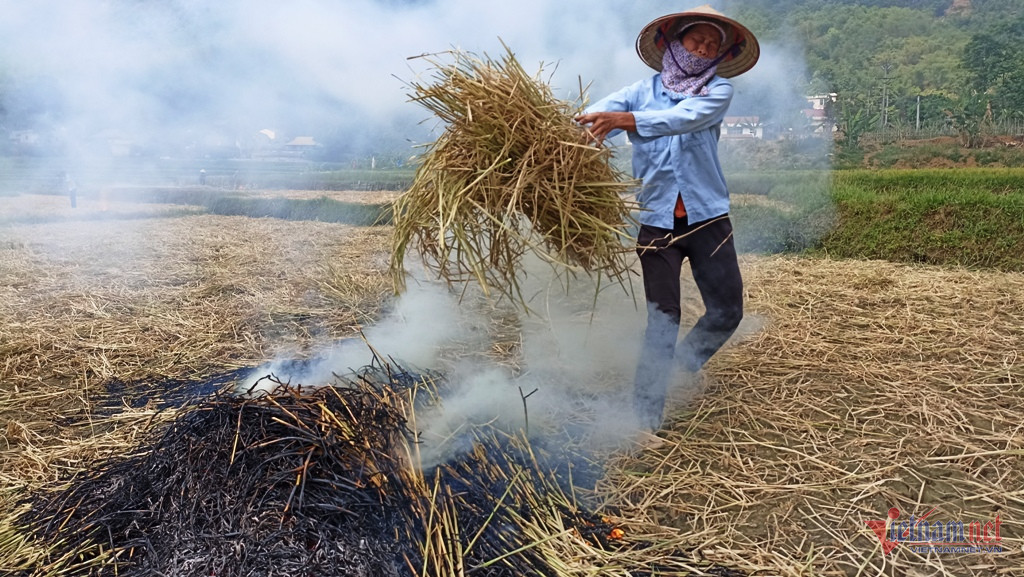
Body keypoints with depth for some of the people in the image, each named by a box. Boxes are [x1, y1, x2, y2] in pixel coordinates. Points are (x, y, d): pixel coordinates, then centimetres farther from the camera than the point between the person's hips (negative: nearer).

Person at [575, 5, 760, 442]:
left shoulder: (718, 90, 6)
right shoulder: (640, 92, 6)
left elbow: (685, 117, -17)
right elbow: (592, 118, -12)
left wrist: (625, 120, -31)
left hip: (708, 219, 2)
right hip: (657, 221, -2)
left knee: (727, 310, 6)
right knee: (662, 318, -3)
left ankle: (683, 365, 35)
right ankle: (646, 419, 6)